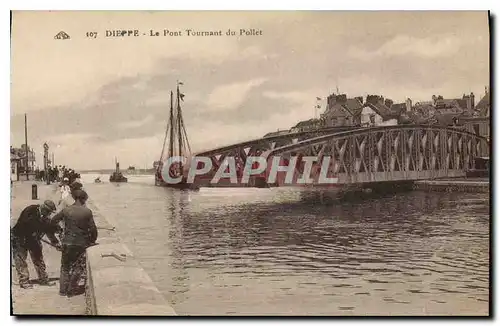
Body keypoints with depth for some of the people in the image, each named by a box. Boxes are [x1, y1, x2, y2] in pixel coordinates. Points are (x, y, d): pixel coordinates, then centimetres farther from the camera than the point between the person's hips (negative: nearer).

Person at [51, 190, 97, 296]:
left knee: (65, 266, 19)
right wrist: (92, 240, 7)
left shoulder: (66, 210, -3)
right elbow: (93, 229, -9)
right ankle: (71, 290, 14)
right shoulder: (87, 212, -11)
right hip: (81, 243, -2)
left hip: (67, 242, 2)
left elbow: (53, 220, 9)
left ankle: (63, 289, 21)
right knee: (78, 267, 12)